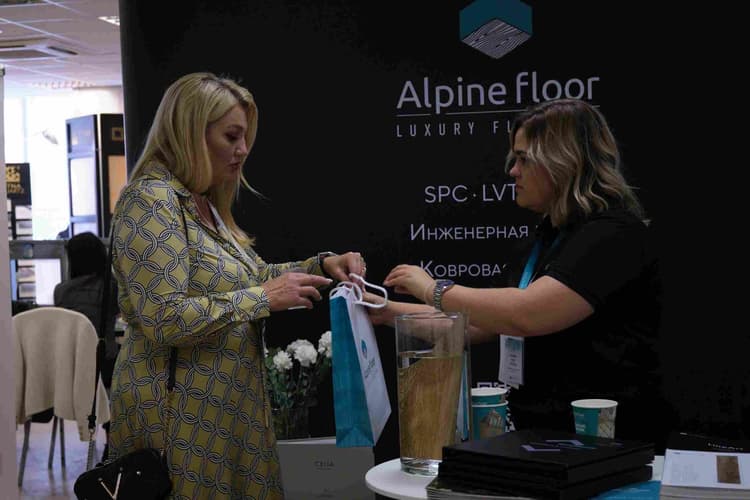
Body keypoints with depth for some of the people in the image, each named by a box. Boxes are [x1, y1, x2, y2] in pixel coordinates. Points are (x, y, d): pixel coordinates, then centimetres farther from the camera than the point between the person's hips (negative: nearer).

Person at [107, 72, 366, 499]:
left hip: (228, 407, 9)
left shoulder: (203, 203, 12)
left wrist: (322, 264, 6)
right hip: (183, 416, -9)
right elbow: (164, 319, -25)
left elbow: (249, 275, 21)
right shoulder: (152, 200, -17)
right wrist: (263, 298, -20)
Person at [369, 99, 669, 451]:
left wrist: (435, 290, -10)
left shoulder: (613, 234, -12)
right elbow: (484, 325, 22)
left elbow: (526, 315, -23)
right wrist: (392, 313, 17)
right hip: (541, 430, 8)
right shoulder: (550, 235, 17)